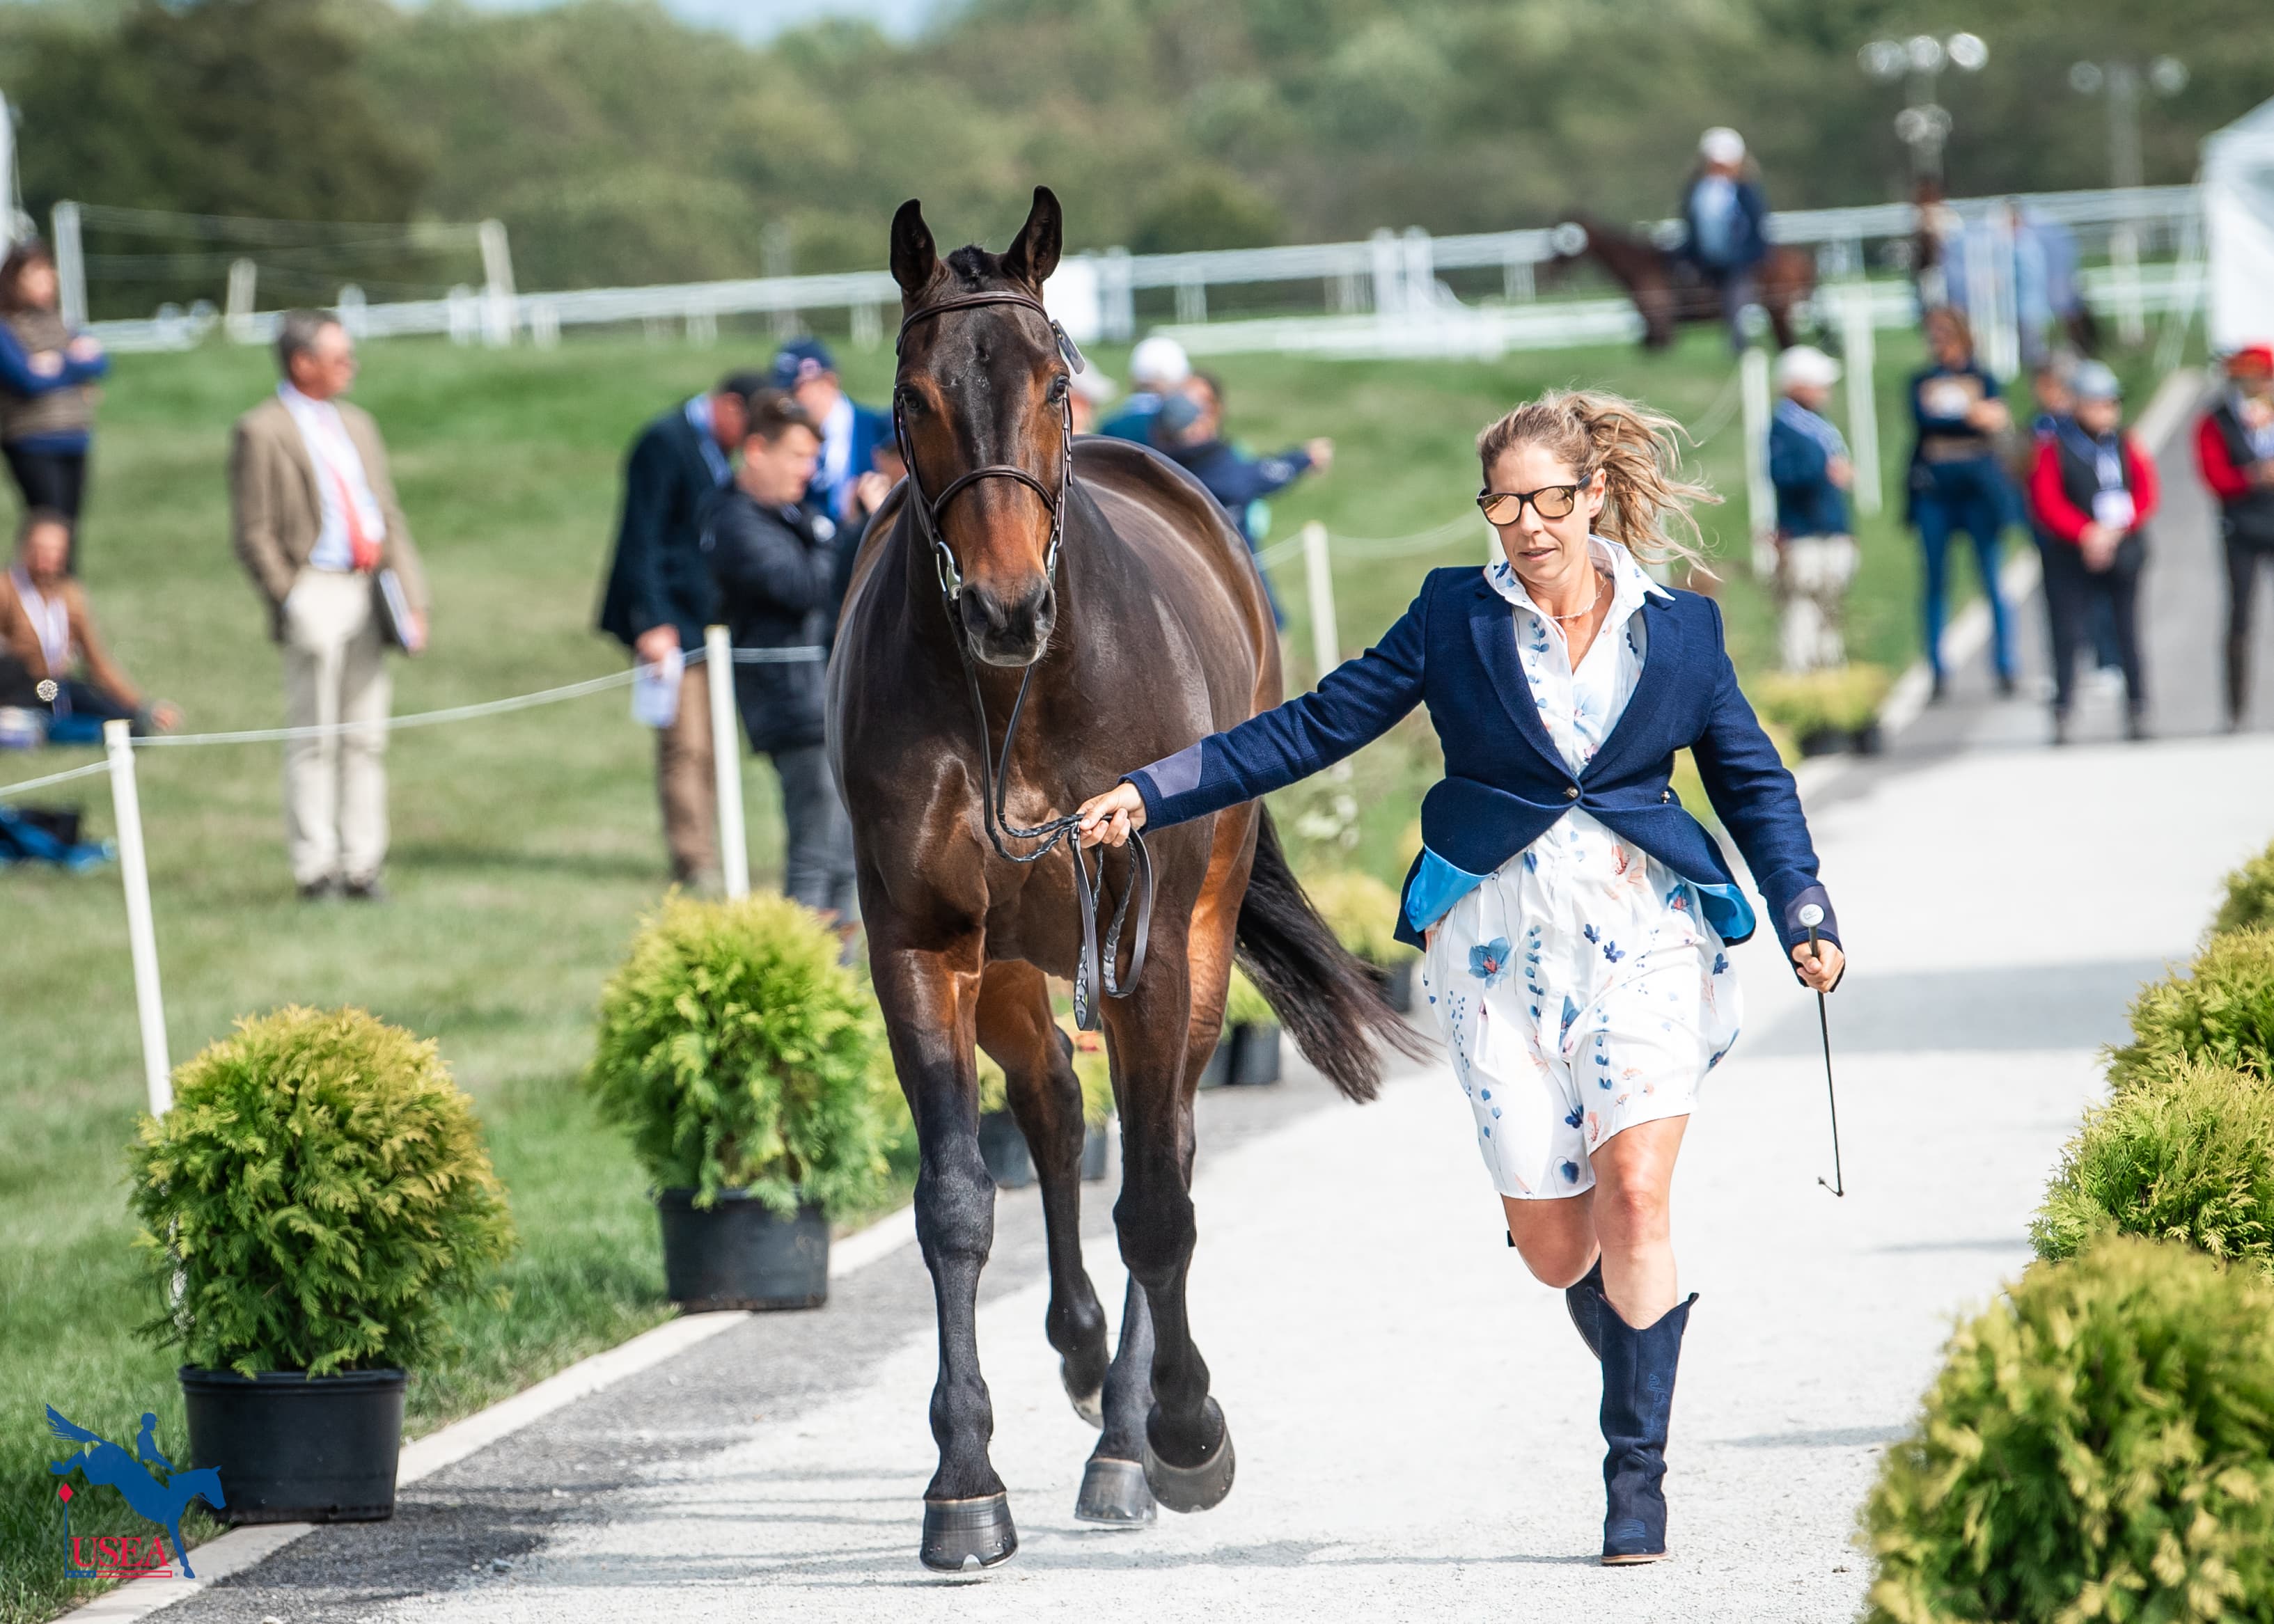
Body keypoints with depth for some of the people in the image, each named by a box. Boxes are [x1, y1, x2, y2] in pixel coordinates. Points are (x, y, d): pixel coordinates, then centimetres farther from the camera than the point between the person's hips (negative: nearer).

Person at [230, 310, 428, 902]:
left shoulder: (356, 424, 17)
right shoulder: (262, 432, -5)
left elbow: (389, 517, 17)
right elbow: (253, 534, -7)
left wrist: (411, 598, 9)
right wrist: (291, 601, -13)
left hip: (369, 590, 7)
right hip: (316, 592, -7)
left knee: (367, 737, 7)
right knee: (314, 740, -3)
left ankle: (361, 866, 12)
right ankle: (315, 869, 2)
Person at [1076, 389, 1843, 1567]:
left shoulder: (1679, 630, 5)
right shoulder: (1456, 618, 4)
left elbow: (1753, 784, 13)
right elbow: (1313, 729, 5)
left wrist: (1805, 916, -1)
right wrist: (1152, 793, -1)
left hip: (1643, 928, -1)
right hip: (1499, 938, 1)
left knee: (1633, 1193, -15)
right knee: (1549, 1236, -2)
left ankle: (1638, 1471, -4)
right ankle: (1639, 1368, 30)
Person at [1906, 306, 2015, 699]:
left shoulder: (1983, 379, 9)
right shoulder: (1922, 381, 12)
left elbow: (1998, 421, -6)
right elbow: (1922, 418, -6)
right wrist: (1970, 418, -12)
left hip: (1978, 487, -1)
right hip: (1933, 488, 1)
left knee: (1993, 582, -3)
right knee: (1936, 583, 1)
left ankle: (2004, 668, -1)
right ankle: (1937, 672, 4)